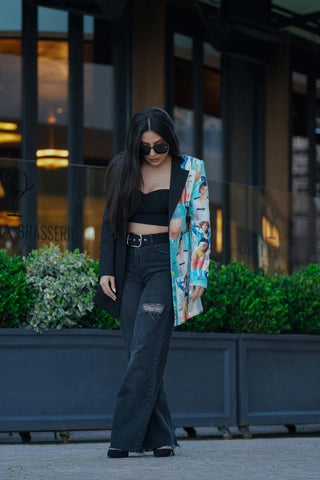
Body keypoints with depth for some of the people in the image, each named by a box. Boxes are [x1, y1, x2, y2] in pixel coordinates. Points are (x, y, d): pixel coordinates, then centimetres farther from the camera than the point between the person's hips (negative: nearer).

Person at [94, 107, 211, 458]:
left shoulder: (189, 172, 1)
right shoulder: (122, 170, 9)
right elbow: (110, 222, 13)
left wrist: (199, 275, -6)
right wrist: (106, 269, 4)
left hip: (165, 264, -4)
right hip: (129, 265, 4)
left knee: (145, 351, -13)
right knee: (139, 354, 0)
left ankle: (125, 436, -12)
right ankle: (160, 437, 5)